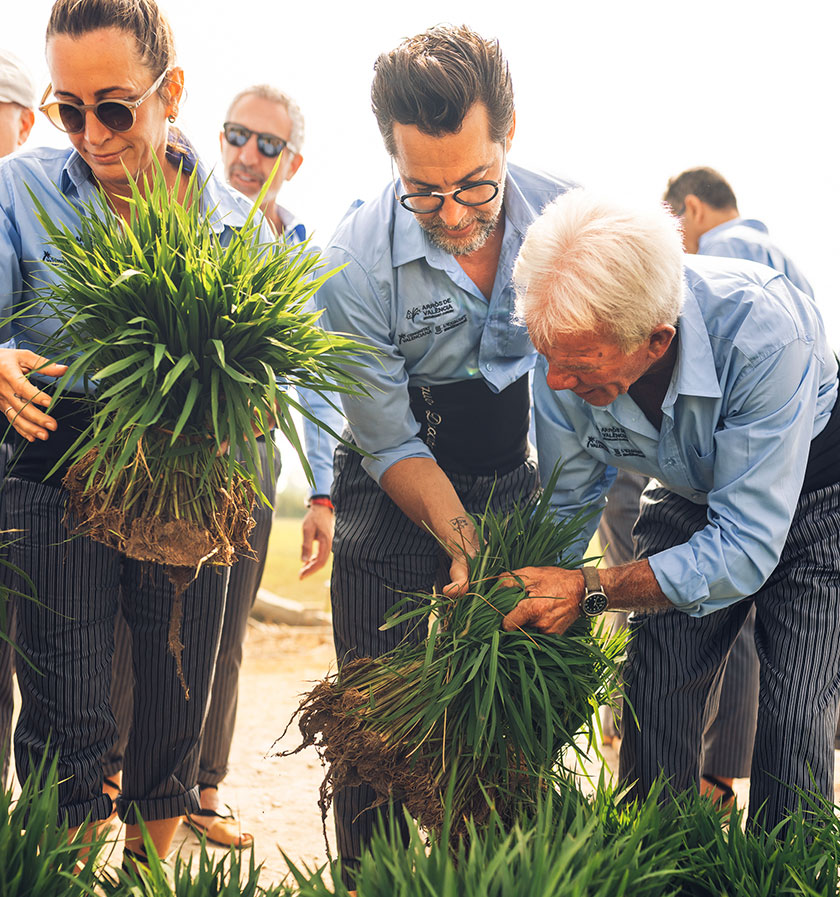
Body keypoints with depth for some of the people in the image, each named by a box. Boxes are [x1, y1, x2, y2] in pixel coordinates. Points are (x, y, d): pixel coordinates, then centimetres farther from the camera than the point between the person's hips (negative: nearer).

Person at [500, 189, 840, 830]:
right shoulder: (571, 351, -25)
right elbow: (567, 506, -7)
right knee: (655, 704, -6)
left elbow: (746, 551, -37)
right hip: (692, 496, 4)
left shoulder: (763, 332, -41)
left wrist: (591, 591, -40)